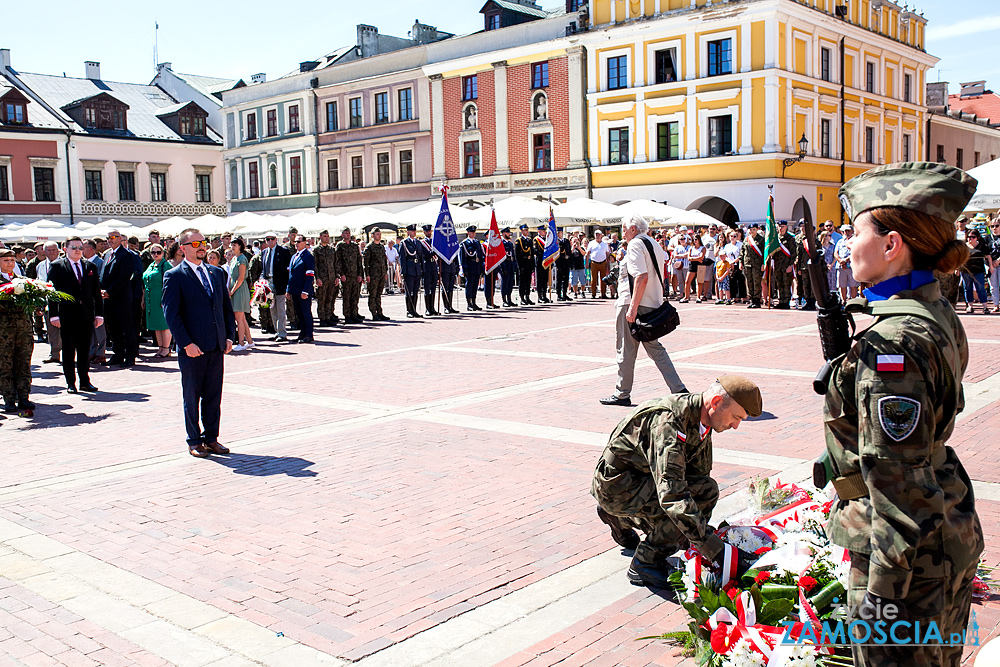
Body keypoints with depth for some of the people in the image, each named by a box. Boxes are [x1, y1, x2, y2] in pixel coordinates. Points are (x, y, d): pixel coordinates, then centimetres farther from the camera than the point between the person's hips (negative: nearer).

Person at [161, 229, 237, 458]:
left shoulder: (217, 273, 13)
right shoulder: (174, 276, -4)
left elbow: (227, 307, 16)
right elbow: (171, 314, -9)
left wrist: (230, 336, 5)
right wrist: (186, 344, -15)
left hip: (217, 347, 5)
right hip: (192, 349, -5)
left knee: (214, 396, 10)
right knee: (192, 397, 6)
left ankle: (211, 438, 21)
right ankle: (194, 441, 17)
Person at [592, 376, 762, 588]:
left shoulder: (700, 419, -2)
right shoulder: (666, 420, -31)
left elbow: (699, 474, 12)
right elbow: (672, 495, -39)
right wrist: (717, 551, -41)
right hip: (615, 484, -10)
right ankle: (645, 563, -6)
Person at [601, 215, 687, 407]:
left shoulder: (635, 244, -10)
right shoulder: (655, 245, 17)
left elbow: (641, 277, -22)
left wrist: (632, 307, -24)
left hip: (633, 305, -9)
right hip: (653, 305, 9)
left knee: (626, 351, 2)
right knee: (655, 348, 13)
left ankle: (622, 394, 11)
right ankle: (678, 390, 7)